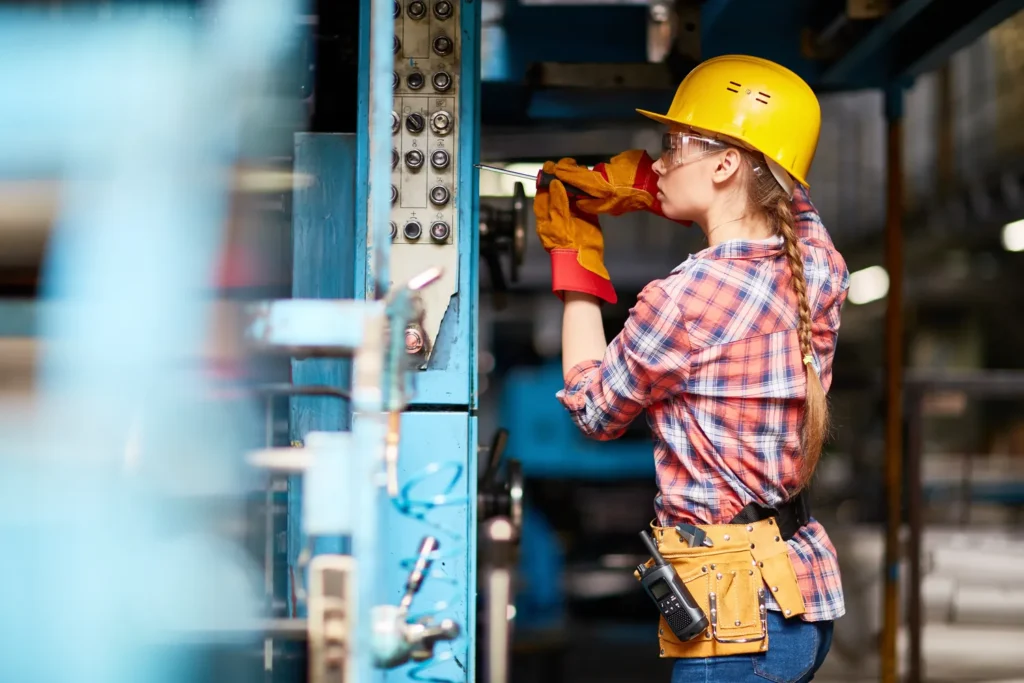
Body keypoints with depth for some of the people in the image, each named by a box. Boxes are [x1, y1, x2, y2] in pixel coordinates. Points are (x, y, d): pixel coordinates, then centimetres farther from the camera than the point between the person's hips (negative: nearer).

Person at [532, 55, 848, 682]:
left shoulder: (685, 297, -18)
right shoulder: (820, 265, 1)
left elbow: (594, 411, 0)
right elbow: (782, 189, 26)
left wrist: (576, 261, 9)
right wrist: (632, 183, 15)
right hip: (806, 591, 8)